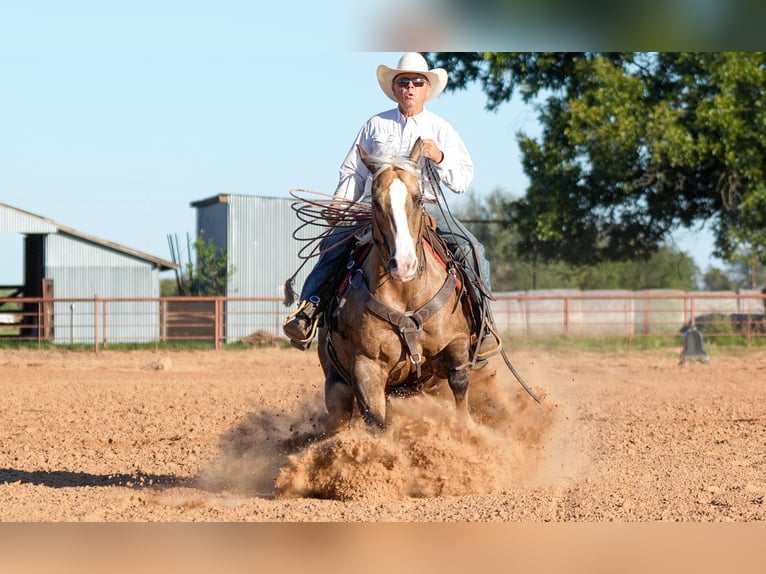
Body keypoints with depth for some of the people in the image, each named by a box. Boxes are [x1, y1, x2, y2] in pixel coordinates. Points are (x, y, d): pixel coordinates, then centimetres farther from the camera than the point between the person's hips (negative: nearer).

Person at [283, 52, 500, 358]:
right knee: (335, 239, -25)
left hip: (425, 206, 0)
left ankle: (481, 322, -15)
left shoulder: (441, 129, 12)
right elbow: (353, 173, 16)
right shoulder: (375, 126, 15)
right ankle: (310, 306, -24)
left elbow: (463, 180, 5)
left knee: (471, 249, -22)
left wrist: (439, 157, -13)